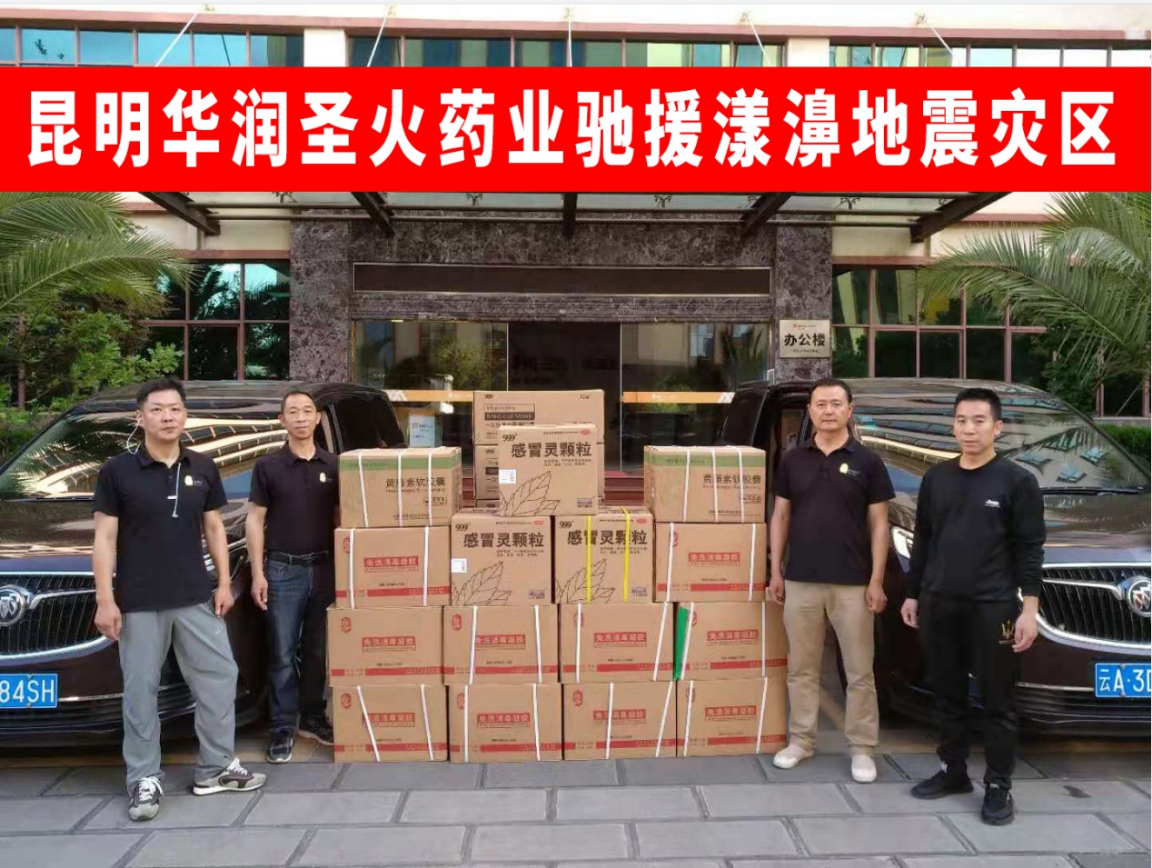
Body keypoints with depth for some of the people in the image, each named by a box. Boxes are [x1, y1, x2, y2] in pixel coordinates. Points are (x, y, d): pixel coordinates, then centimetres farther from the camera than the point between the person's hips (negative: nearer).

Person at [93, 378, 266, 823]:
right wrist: (105, 599, -10)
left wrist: (224, 582, 6)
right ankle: (144, 780, 19)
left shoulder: (203, 468, 5)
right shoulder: (117, 471, -5)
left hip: (196, 597, 4)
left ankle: (216, 767, 23)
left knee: (218, 678, 8)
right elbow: (105, 538, -5)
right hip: (139, 602, -3)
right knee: (141, 691, 5)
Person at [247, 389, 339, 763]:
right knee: (282, 655, 2)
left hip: (324, 568, 2)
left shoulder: (333, 466, 5)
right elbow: (255, 521, 0)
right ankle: (282, 728, 11)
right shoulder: (268, 467, 0)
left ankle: (313, 718, 25)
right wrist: (258, 573, -6)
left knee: (317, 651, 12)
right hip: (283, 570, -2)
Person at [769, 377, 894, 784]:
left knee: (859, 671, 5)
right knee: (801, 667, 11)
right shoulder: (792, 460, 5)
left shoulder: (867, 461, -2)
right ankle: (800, 740, 23)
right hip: (800, 581, 2)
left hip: (852, 583, -2)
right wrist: (776, 571, 3)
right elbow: (780, 516, 9)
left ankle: (862, 749, 17)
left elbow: (878, 524, -1)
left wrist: (876, 580, -7)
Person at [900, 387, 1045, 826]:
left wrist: (1029, 608, -10)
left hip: (991, 607, -4)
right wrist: (912, 594, 14)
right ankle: (953, 770, 27)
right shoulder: (936, 478, 10)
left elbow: (1030, 549, -5)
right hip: (938, 604, 4)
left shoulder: (1017, 480, -3)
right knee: (947, 695, 13)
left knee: (997, 700, 4)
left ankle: (998, 785, 16)